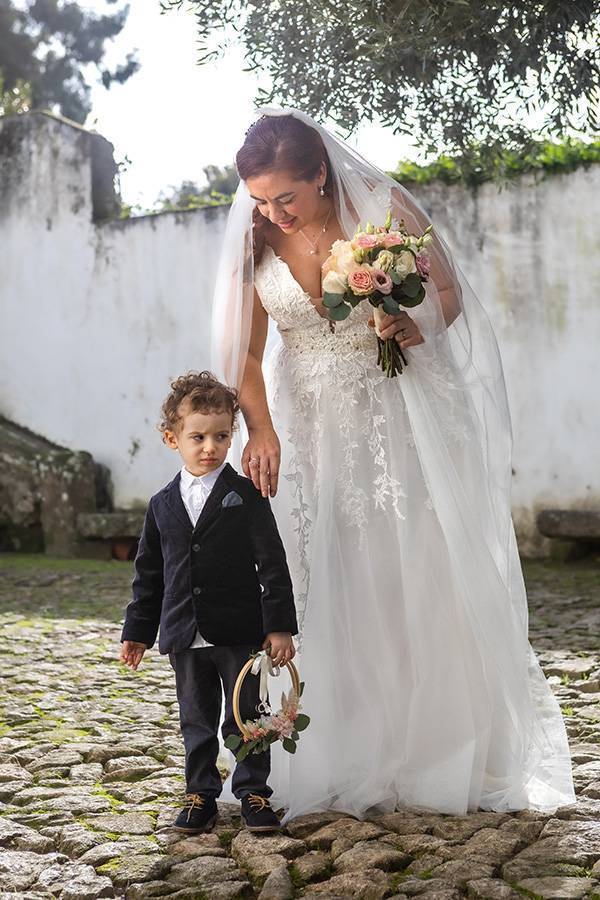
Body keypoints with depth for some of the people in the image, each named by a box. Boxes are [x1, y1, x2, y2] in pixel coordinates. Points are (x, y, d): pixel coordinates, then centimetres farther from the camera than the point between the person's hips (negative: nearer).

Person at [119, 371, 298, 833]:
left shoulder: (247, 495, -4)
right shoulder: (163, 505, 7)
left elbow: (273, 564, -6)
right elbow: (149, 574, 13)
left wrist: (280, 625, -10)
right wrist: (138, 630, 11)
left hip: (241, 633, -3)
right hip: (185, 638, 3)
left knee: (247, 717, 8)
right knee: (197, 723, 12)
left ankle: (254, 792, 21)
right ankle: (201, 795, 25)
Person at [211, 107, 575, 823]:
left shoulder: (383, 206, -10)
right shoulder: (254, 242, -3)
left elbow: (449, 290, 0)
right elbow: (246, 353, -4)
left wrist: (418, 325, -22)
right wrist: (260, 430, -20)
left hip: (398, 420, -2)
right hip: (310, 430, 2)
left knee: (424, 581, 0)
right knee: (327, 596, -3)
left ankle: (444, 761, 15)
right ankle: (342, 771, 6)